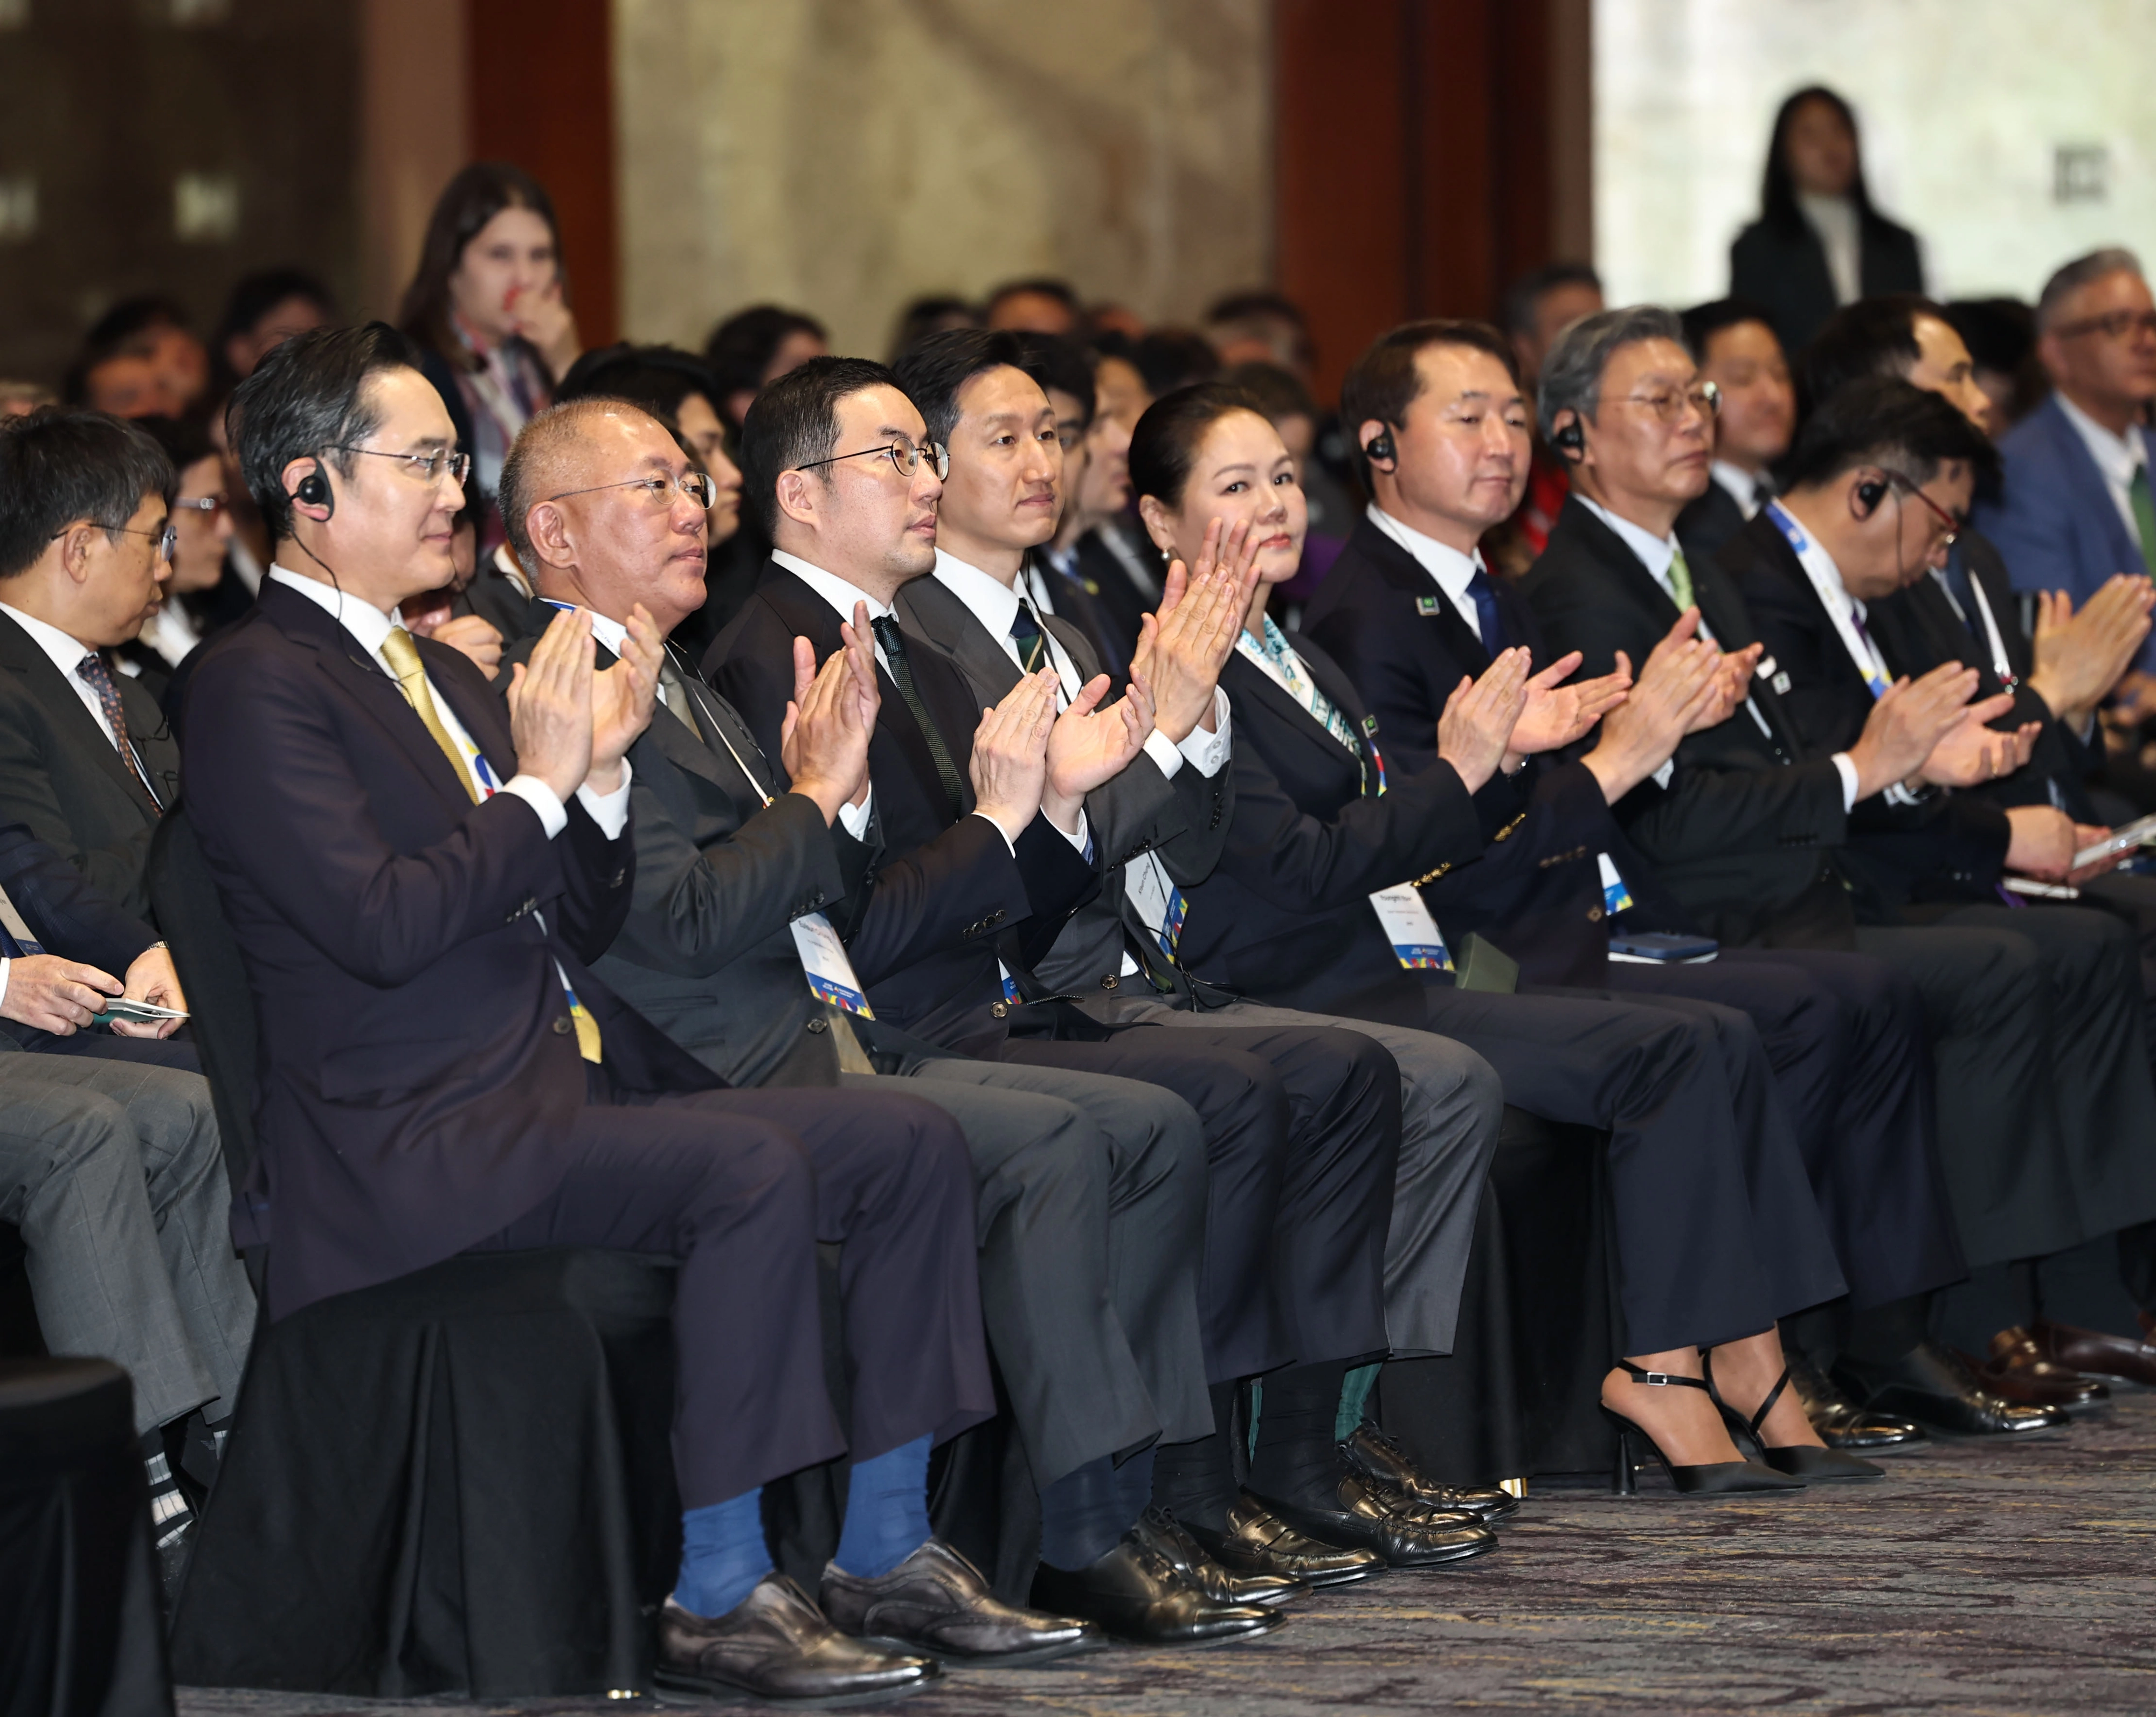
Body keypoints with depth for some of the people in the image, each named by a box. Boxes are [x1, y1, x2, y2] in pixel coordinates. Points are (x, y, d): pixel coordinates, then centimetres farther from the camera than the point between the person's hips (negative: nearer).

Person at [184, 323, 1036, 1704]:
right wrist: (541, 784, -13)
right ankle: (719, 1600, -27)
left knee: (914, 1144, -3)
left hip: (573, 1084, 9)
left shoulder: (439, 673, 21)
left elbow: (579, 928, 19)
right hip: (421, 1136, -9)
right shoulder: (258, 686, -8)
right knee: (755, 1166, -31)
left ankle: (888, 1542, 1)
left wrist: (602, 772, 2)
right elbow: (382, 927, -20)